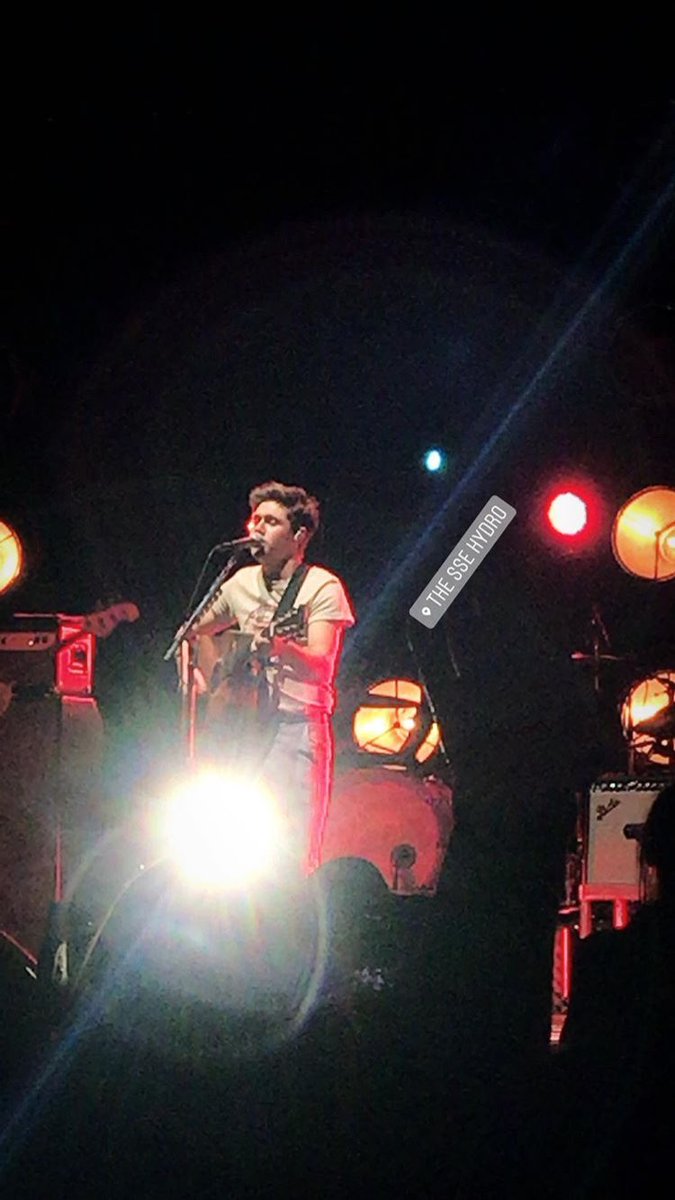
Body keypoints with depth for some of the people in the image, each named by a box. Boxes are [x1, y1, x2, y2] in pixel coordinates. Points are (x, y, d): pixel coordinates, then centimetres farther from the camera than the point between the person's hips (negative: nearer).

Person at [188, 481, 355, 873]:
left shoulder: (322, 587, -4)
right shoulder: (242, 583, 15)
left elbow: (321, 667, -16)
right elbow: (197, 631, 32)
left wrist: (280, 646, -35)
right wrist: (210, 675, 13)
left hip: (296, 727, -6)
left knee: (291, 850, -14)